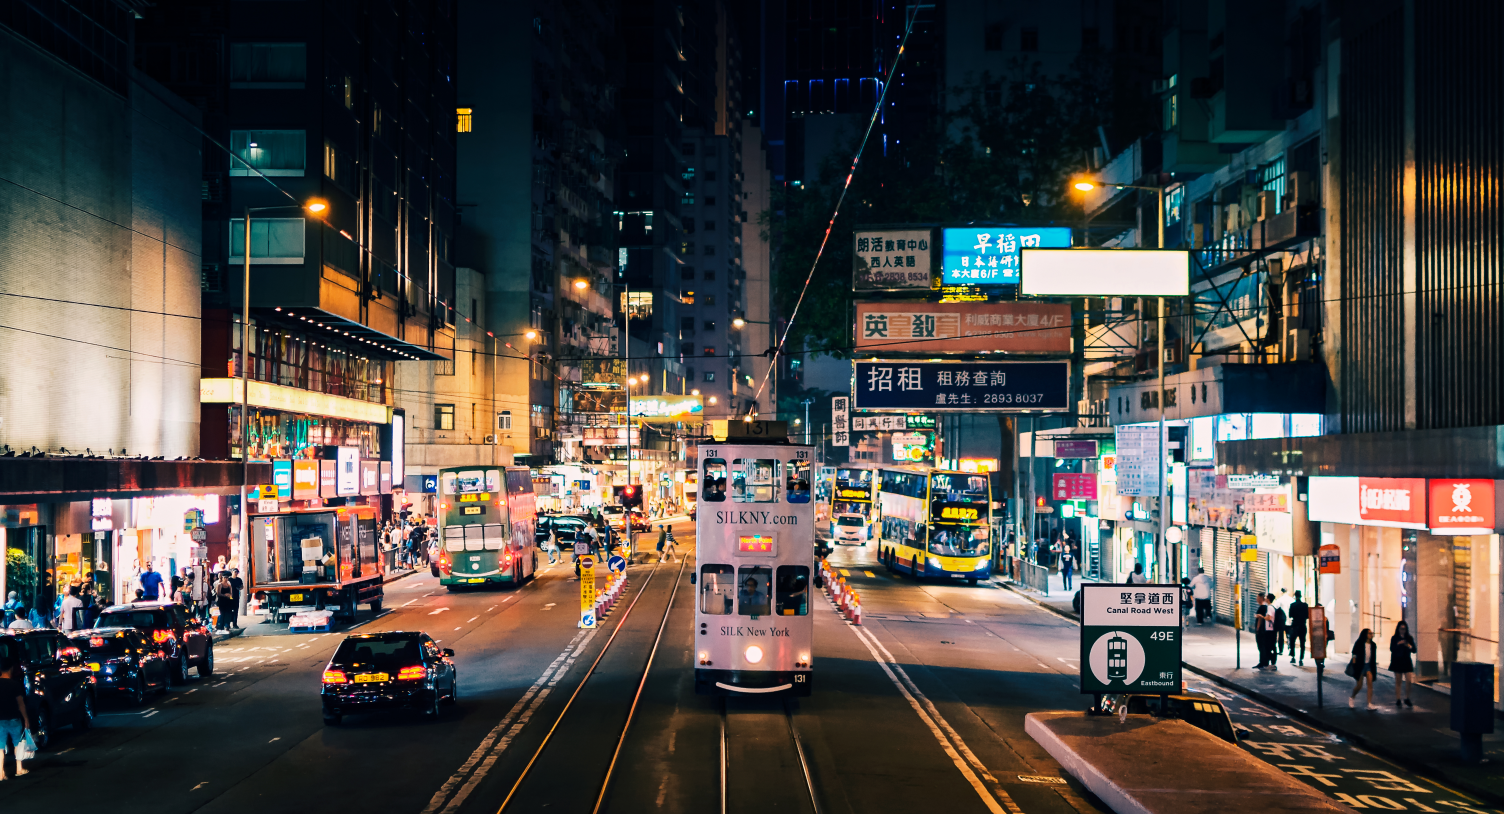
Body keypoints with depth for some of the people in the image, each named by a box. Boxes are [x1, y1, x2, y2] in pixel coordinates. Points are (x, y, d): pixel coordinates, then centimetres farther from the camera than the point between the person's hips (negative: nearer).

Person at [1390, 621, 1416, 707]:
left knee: (1409, 681, -6)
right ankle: (1398, 700, 8)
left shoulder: (1409, 638, 6)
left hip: (1407, 662, 2)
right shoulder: (1394, 638, 1)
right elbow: (1391, 649, -9)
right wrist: (1398, 644, -24)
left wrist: (1409, 646, -16)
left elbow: (1414, 650, 3)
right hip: (1397, 662, -1)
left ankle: (1407, 699, 9)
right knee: (1398, 681, 3)